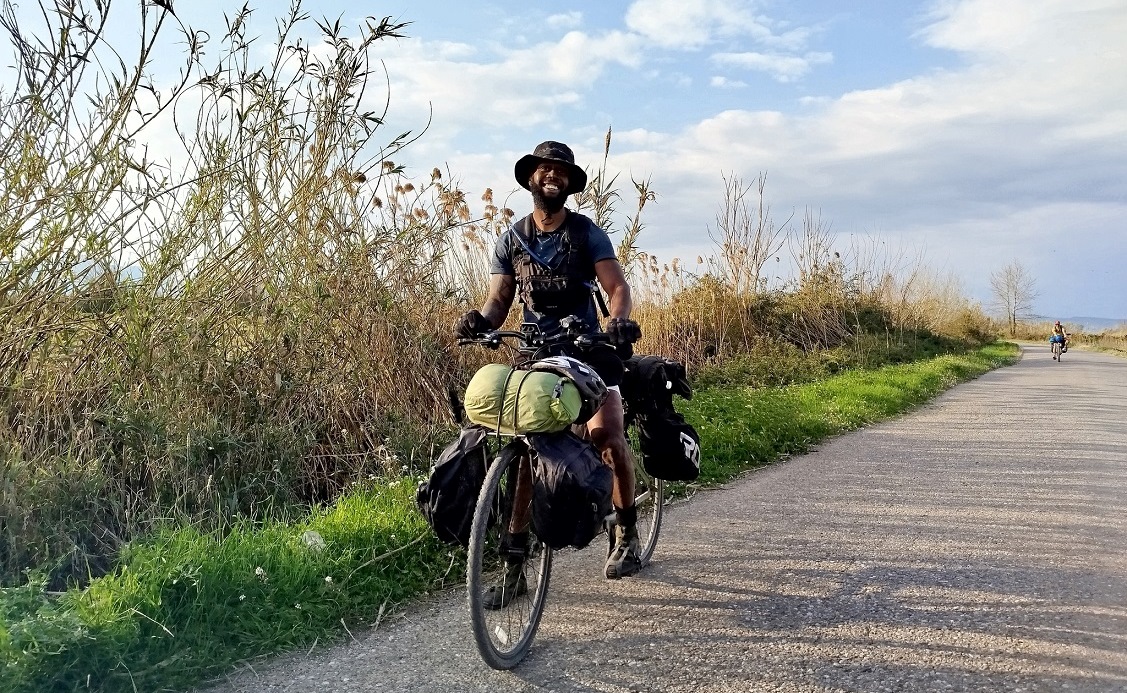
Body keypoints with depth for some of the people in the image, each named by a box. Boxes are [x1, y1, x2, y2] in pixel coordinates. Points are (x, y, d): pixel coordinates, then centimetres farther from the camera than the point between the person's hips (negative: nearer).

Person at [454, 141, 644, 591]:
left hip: (588, 348, -2)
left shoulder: (587, 233, 2)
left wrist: (619, 320, -30)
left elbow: (617, 286, -8)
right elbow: (499, 298, 4)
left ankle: (626, 535, 5)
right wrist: (480, 319, -20)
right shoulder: (511, 240, 9)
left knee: (607, 435, -17)